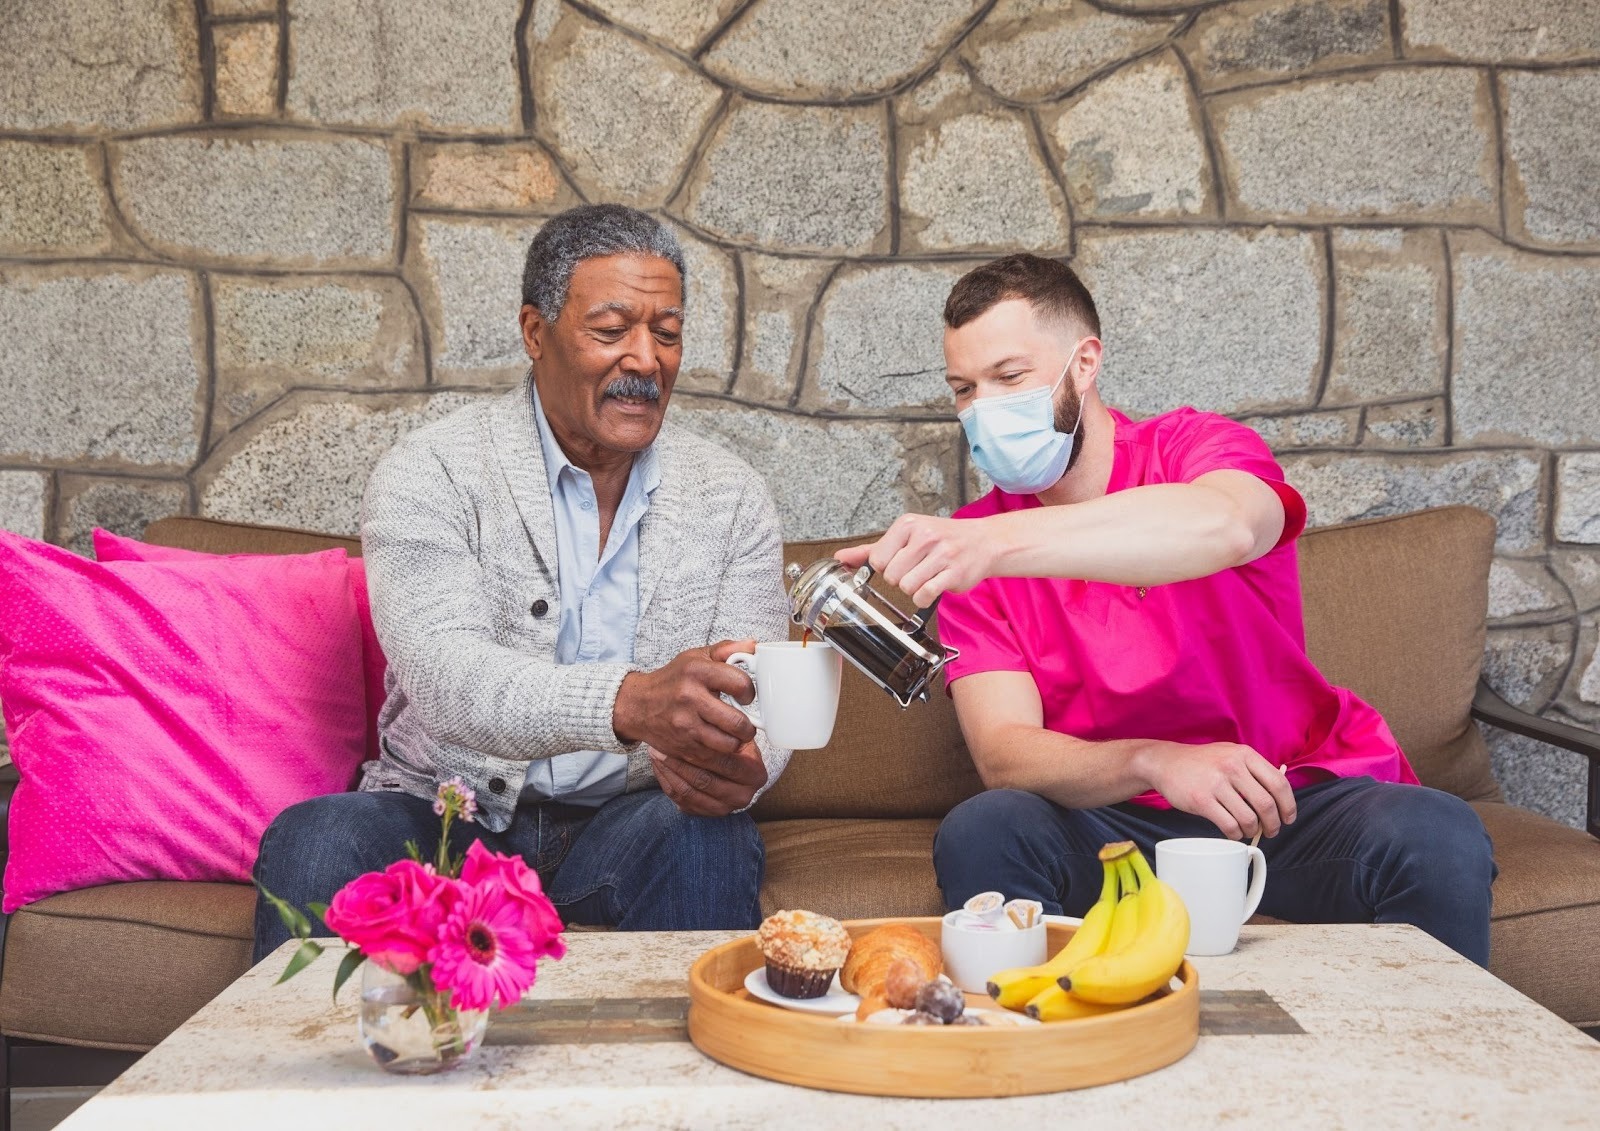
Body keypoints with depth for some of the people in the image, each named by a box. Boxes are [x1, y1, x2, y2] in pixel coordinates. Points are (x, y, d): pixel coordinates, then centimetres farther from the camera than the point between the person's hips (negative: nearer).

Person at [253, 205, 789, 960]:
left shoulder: (730, 499, 5)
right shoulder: (430, 474, -6)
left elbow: (752, 704, -3)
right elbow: (444, 676, -23)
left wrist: (739, 766, -30)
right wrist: (632, 703, -42)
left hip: (623, 820, 2)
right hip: (448, 810, -1)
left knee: (710, 837, -31)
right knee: (315, 841, -30)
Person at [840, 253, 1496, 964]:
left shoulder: (1192, 447, -5)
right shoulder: (967, 551, 1)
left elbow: (1224, 527, -33)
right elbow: (1003, 753, -11)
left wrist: (995, 542, -44)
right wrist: (1155, 761, -31)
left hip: (1291, 799, 0)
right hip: (1107, 820, 1)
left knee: (1437, 840, -29)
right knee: (979, 834, -28)